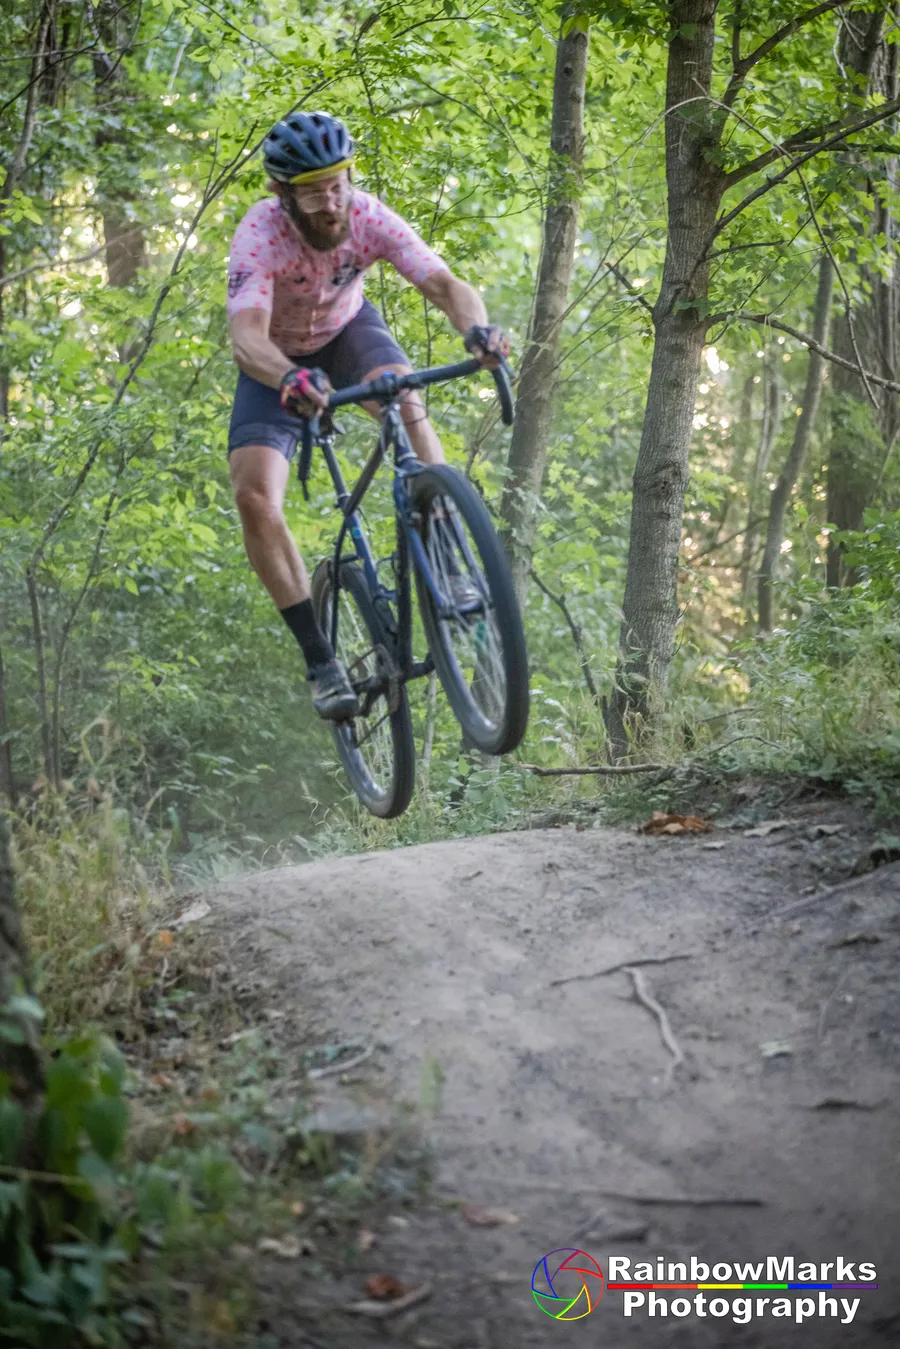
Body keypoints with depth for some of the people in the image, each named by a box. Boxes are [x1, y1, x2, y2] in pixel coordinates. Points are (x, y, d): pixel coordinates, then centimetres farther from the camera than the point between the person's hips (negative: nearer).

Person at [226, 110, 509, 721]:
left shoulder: (370, 217, -28)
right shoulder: (260, 236, -34)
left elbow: (446, 285, -36)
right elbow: (246, 335, -48)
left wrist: (477, 328, -59)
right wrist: (291, 379, -69)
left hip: (348, 330, 1)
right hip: (278, 360, -1)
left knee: (403, 397, -35)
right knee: (254, 498, -20)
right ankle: (320, 658, -10)